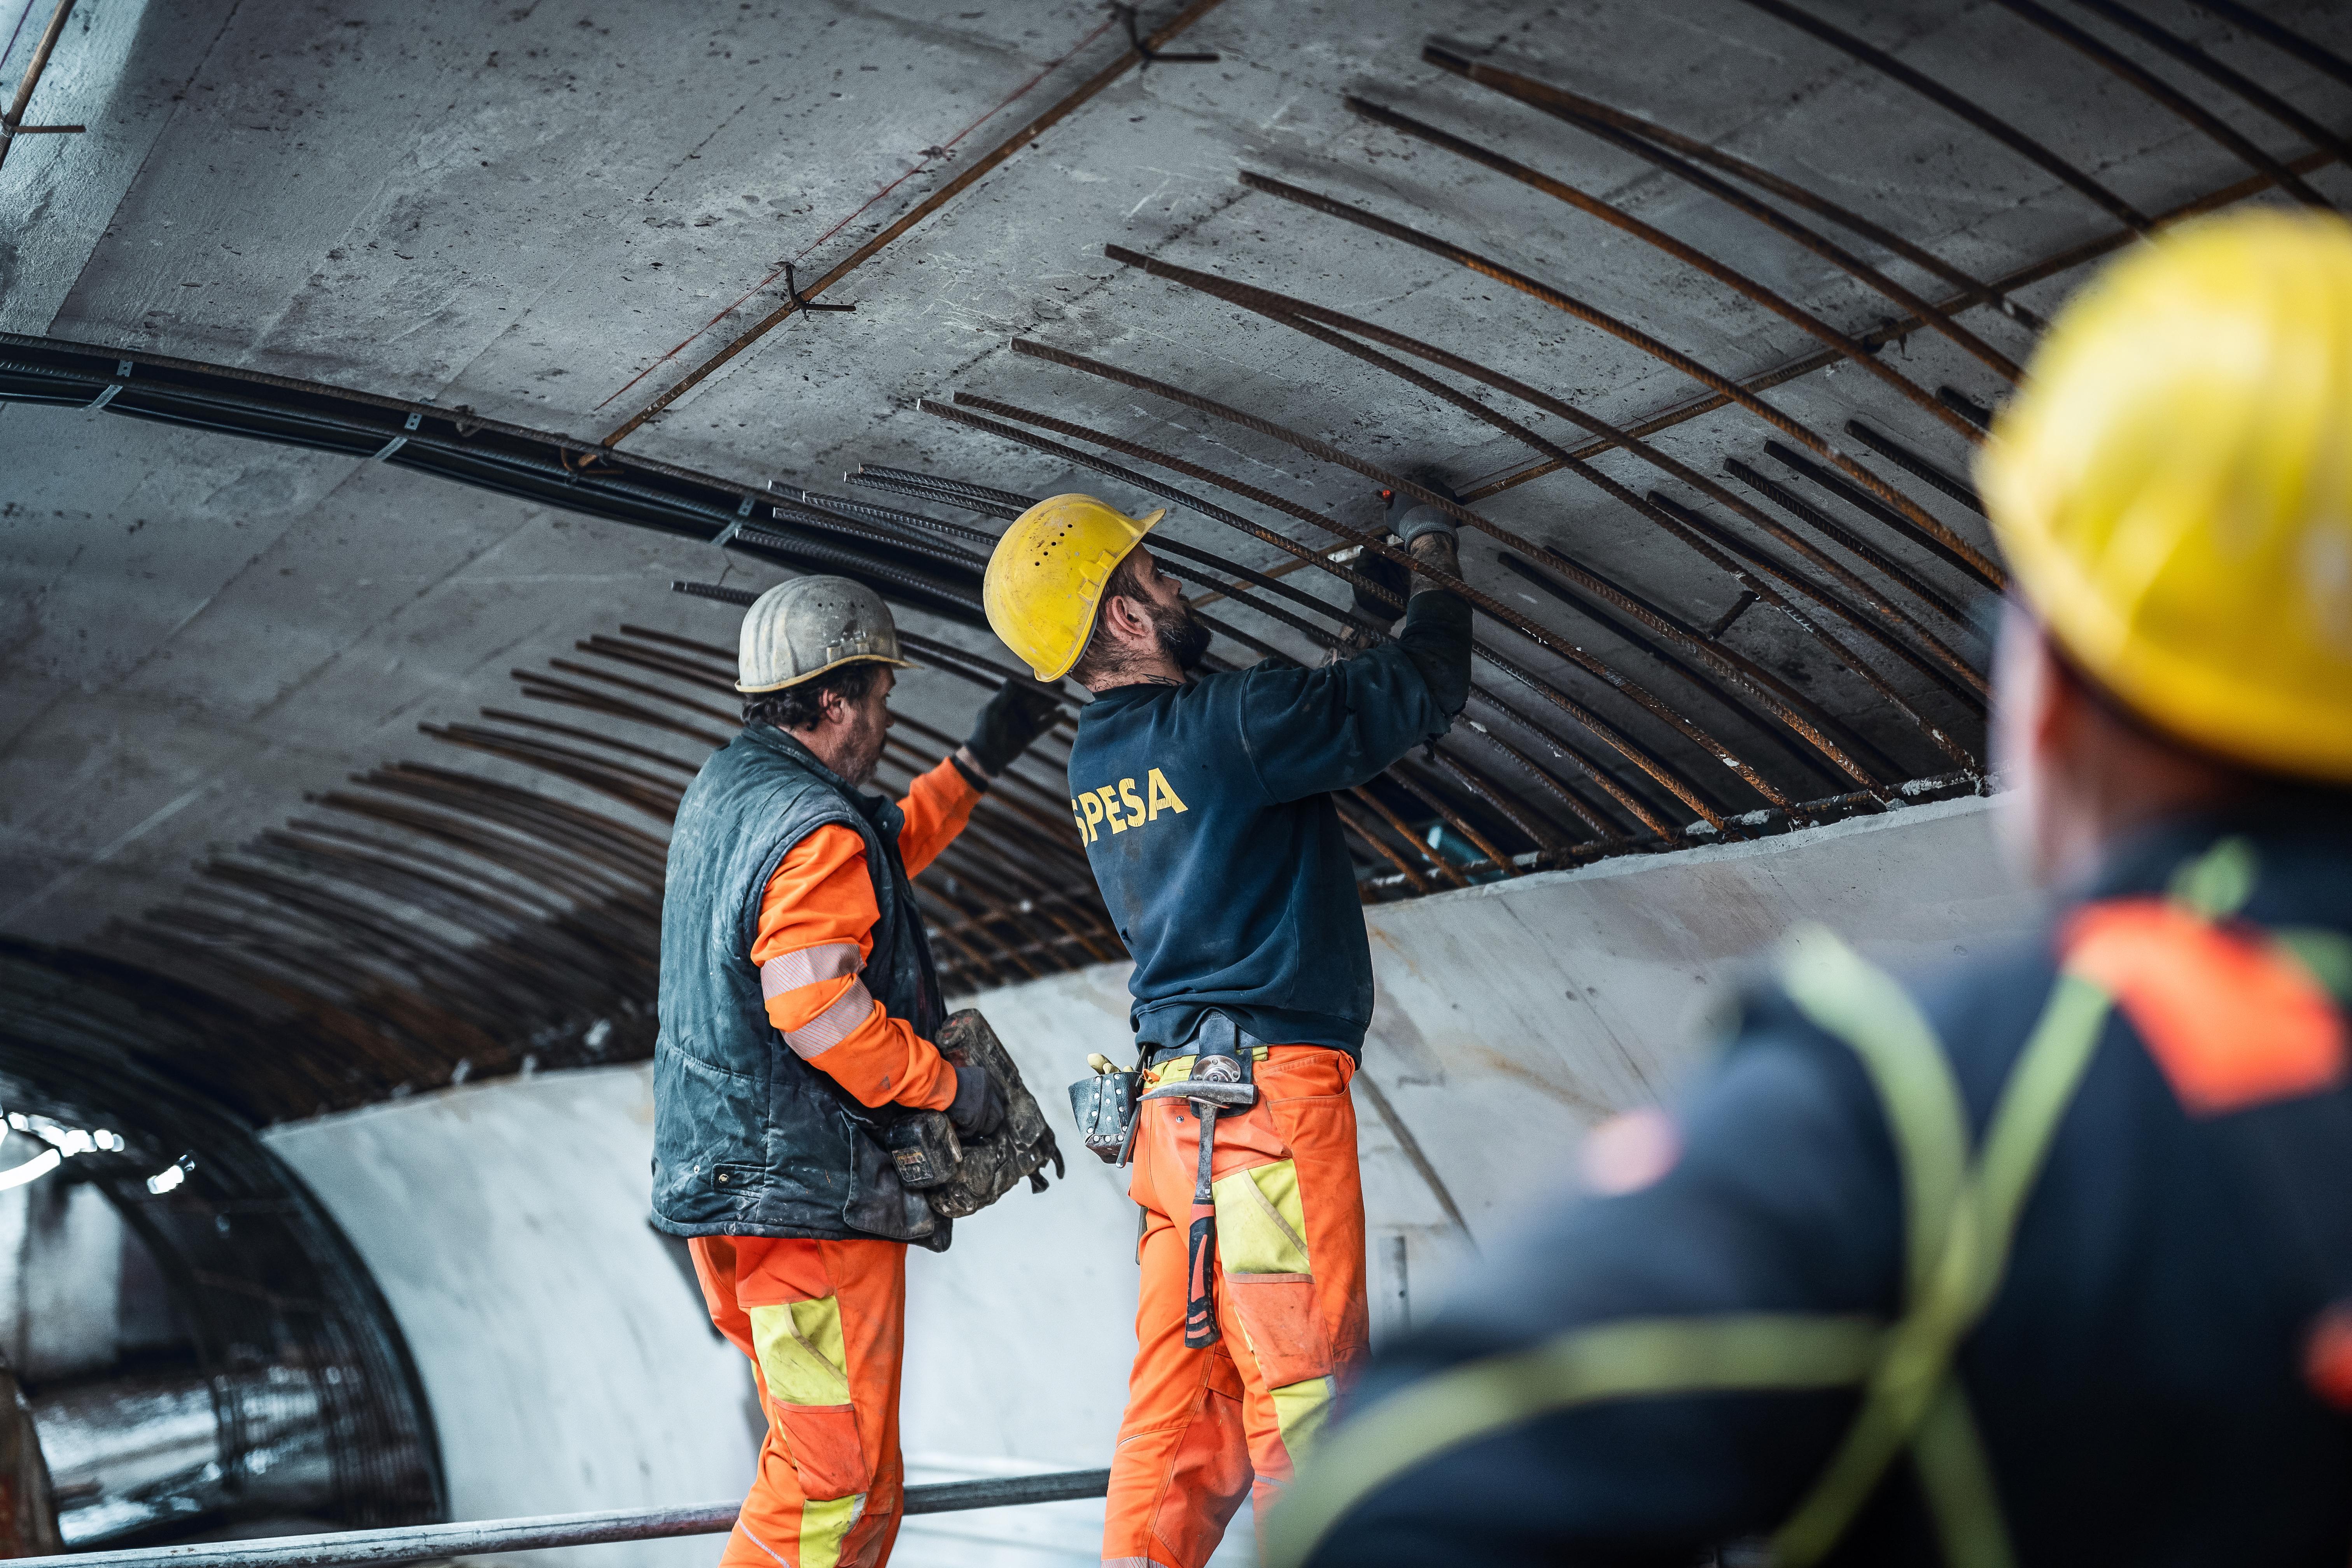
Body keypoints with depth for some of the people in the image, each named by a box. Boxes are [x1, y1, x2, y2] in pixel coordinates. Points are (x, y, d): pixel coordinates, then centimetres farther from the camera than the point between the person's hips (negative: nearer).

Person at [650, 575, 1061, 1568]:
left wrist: (978, 765, 24)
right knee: (837, 1478, -4)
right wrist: (949, 1086, -14)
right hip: (810, 1193, -10)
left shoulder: (726, 789, 14)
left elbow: (876, 864, 27)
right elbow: (819, 1010, -27)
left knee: (819, 1461, 18)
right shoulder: (818, 831, -17)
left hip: (725, 1178, 10)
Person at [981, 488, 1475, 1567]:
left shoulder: (1094, 766, 15)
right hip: (1270, 1087, -8)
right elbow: (1417, 694, -4)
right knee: (1301, 1390, -6)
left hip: (1174, 1105, 8)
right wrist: (1433, 571, 14)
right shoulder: (1228, 723, -12)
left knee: (1182, 1398, 7)